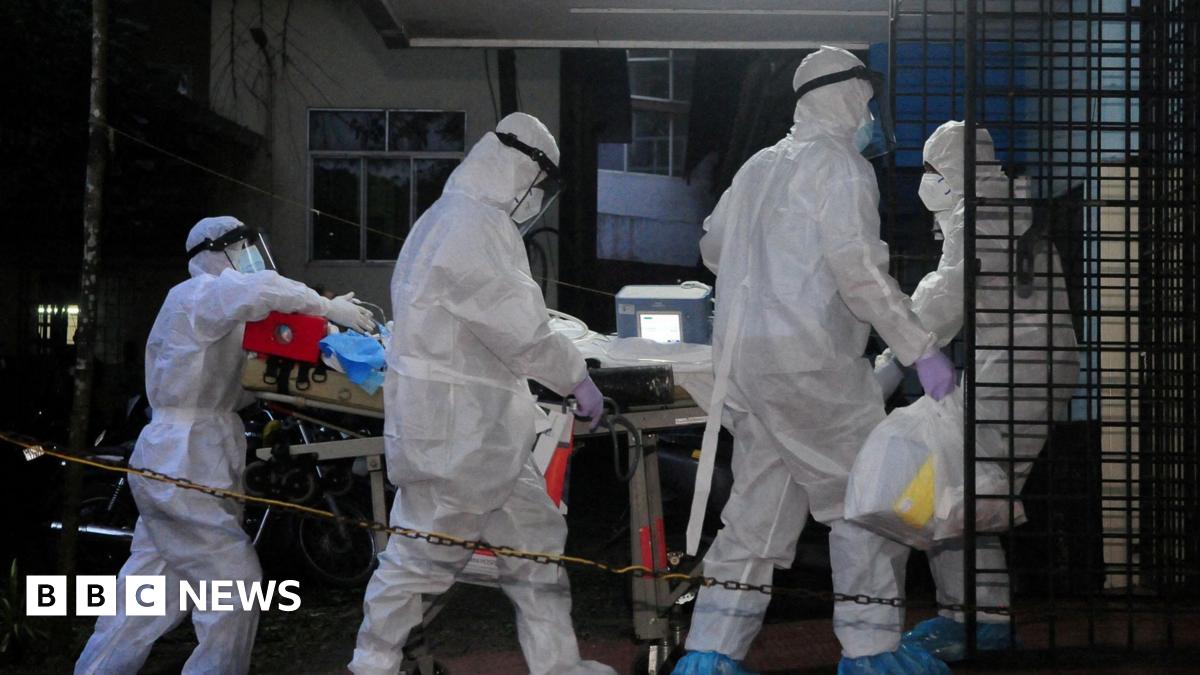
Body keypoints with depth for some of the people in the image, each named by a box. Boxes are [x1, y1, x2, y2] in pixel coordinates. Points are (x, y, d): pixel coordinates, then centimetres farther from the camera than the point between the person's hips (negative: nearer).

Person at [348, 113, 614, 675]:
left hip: (483, 429, 11)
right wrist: (576, 376, -7)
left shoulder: (452, 219, 16)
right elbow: (520, 326, -18)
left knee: (535, 540, 13)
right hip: (455, 427, -11)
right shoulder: (473, 226, -17)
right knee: (422, 554, 0)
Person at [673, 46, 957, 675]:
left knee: (760, 506, 11)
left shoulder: (758, 166, 18)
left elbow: (712, 246, 30)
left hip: (742, 356, 8)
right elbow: (860, 269, -17)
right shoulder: (840, 164, -6)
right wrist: (922, 349, -15)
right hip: (808, 356, -8)